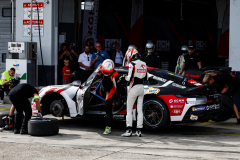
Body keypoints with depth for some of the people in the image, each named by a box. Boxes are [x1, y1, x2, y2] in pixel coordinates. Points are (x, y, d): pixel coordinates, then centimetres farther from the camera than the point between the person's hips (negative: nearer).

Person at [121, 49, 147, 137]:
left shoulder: (133, 64, -13)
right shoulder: (144, 64, 8)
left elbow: (130, 77, -17)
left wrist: (126, 77, 4)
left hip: (134, 88, -6)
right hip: (141, 87, 6)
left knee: (129, 110, 1)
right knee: (140, 110, 9)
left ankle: (129, 130, -4)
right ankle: (139, 130, 8)